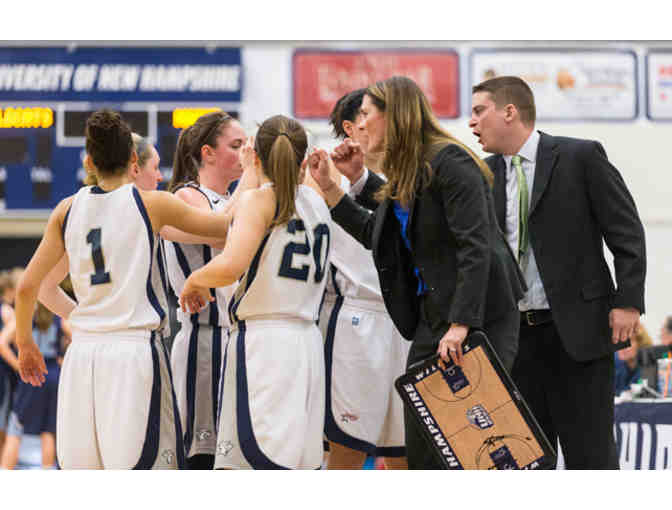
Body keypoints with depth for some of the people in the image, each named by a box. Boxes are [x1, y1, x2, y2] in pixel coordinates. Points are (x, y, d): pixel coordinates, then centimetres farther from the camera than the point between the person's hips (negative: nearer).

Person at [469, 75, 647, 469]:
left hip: (577, 330, -5)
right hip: (515, 333, 5)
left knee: (590, 452, -3)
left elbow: (626, 232, -4)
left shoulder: (581, 157, -3)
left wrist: (628, 301, -11)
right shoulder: (485, 174, 11)